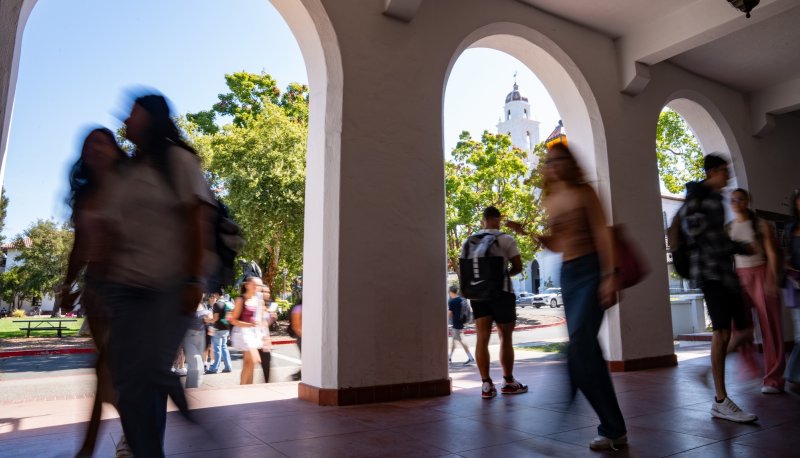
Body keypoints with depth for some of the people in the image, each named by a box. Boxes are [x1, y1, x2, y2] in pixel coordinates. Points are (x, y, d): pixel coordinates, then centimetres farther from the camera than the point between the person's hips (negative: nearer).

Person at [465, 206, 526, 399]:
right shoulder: (506, 240, -4)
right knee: (506, 338, 9)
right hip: (501, 292, -3)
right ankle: (508, 382, 19)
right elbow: (518, 267, -3)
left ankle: (486, 384, -1)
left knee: (482, 338, 2)